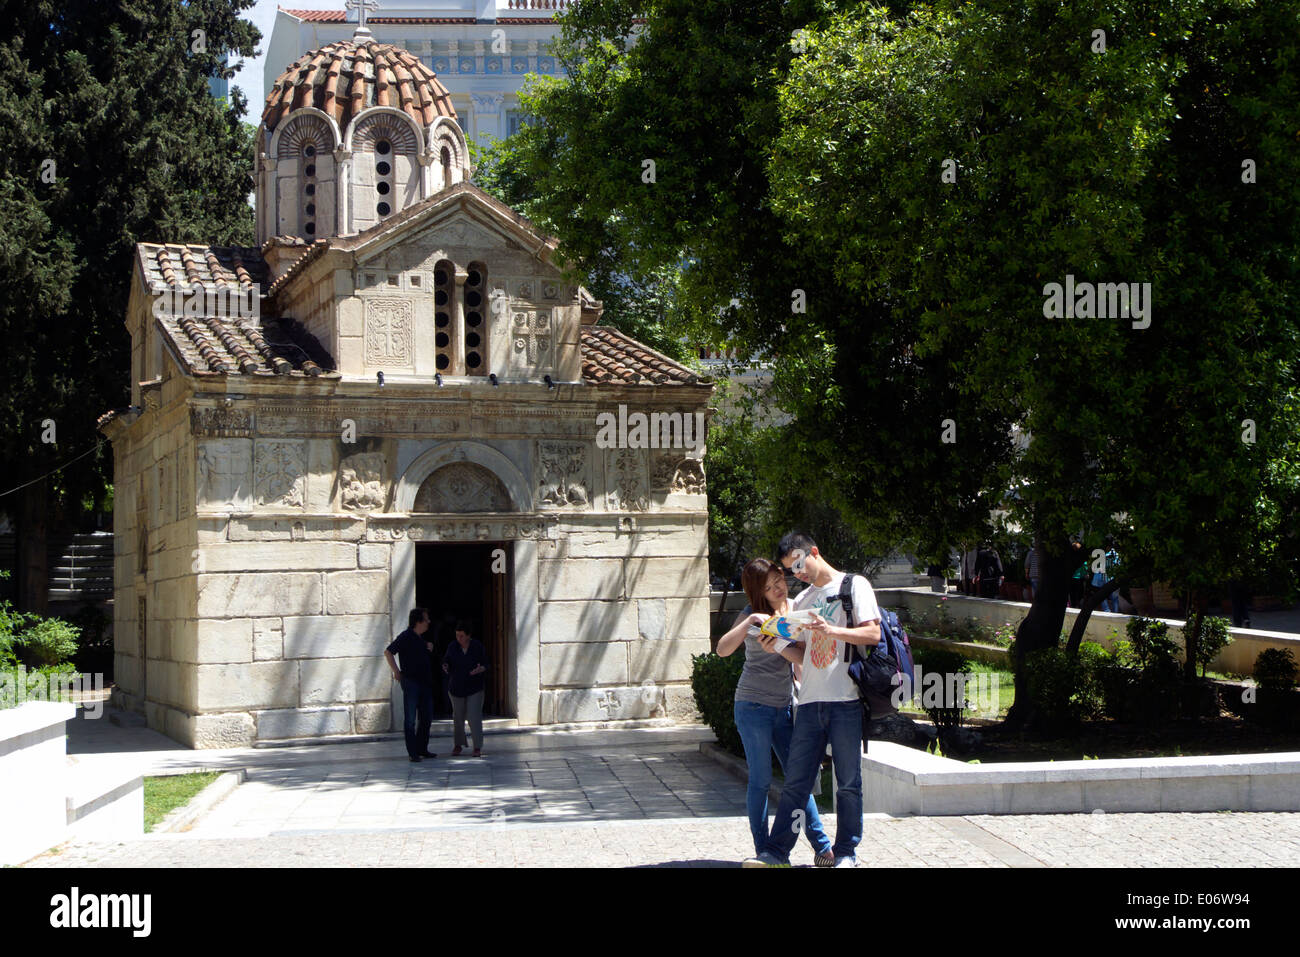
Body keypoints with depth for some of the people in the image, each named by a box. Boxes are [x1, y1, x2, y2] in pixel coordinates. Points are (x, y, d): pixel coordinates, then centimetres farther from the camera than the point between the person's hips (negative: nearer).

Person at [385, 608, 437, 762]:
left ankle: (422, 749, 22)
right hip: (410, 682, -8)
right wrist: (396, 671, -15)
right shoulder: (406, 637, -11)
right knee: (411, 719, -4)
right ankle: (413, 753, -2)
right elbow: (388, 652, -15)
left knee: (426, 718, 12)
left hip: (425, 682, 8)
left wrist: (429, 649, 11)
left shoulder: (421, 638, 14)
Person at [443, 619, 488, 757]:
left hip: (474, 688, -2)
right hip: (456, 687, 2)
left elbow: (485, 664, -1)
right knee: (457, 717, 9)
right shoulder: (452, 647, -1)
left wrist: (480, 669, -22)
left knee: (475, 717, -9)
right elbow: (446, 661, 4)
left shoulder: (477, 646, -4)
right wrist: (445, 667, -19)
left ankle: (478, 747, -4)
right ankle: (458, 745, 25)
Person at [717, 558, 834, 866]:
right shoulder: (754, 614, -6)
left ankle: (822, 847, 7)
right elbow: (722, 650, -21)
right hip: (753, 706, -4)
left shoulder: (794, 607, 7)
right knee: (760, 781, 0)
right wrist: (750, 622, -32)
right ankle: (763, 851, 8)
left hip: (785, 707, 4)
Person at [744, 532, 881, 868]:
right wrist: (779, 647, 0)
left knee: (848, 782, 1)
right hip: (811, 702, 5)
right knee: (795, 781, 2)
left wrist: (831, 630, -19)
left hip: (846, 701, -5)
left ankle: (846, 852, 10)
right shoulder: (802, 600, 19)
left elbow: (872, 633, -7)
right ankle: (777, 850, 4)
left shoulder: (854, 585, 2)